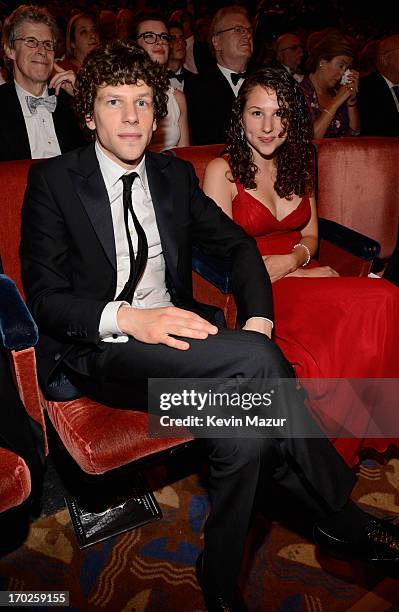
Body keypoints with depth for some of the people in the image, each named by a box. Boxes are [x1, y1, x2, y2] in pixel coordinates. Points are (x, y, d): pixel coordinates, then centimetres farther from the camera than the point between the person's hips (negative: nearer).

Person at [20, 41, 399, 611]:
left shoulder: (175, 175, 12)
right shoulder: (53, 179, -2)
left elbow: (238, 244, 15)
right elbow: (45, 297, -8)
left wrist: (258, 317, -4)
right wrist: (129, 319, -25)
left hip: (174, 331, 5)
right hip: (98, 349, -4)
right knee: (255, 360, -28)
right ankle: (340, 515, -7)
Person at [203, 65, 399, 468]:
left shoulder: (298, 167, 16)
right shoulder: (222, 171, -2)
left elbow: (310, 236, 17)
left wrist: (292, 260, -8)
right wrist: (303, 273, -11)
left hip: (303, 276, 6)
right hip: (254, 291, -5)